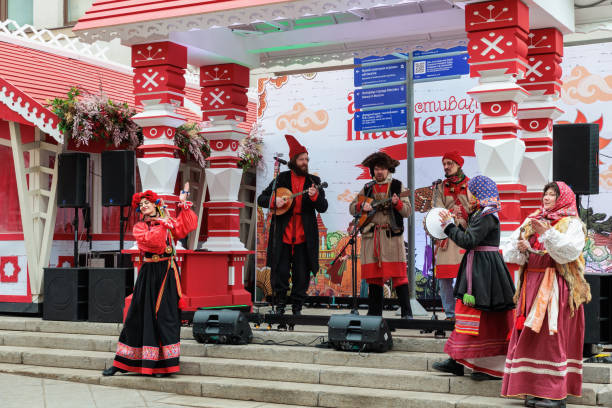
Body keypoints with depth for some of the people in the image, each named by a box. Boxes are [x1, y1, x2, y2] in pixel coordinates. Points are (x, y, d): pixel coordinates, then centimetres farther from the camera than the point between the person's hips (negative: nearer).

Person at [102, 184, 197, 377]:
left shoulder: (169, 221, 12)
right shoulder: (139, 227, 9)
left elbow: (186, 226, -5)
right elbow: (149, 240, -11)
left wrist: (183, 204, -5)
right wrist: (163, 224, -8)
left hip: (167, 274, 0)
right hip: (148, 274, 0)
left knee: (165, 315, -4)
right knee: (138, 315, 2)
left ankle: (163, 363, -2)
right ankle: (121, 363, 9)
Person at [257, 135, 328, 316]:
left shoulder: (313, 181, 7)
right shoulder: (281, 179, 7)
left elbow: (323, 208, -1)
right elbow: (261, 199, 9)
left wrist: (315, 196, -21)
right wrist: (274, 201, -12)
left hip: (304, 238, 1)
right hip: (282, 236, 0)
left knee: (302, 276, 3)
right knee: (280, 272, 0)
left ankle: (297, 307, 17)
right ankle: (280, 306, 15)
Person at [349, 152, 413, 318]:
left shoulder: (397, 186, 7)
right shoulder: (367, 188, 16)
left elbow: (407, 211, 0)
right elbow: (352, 208, 17)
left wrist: (397, 203, -20)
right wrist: (362, 206, -4)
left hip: (392, 235, -3)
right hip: (371, 236, 3)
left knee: (398, 274, -10)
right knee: (373, 275, 4)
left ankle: (406, 313, -7)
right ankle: (374, 312, 12)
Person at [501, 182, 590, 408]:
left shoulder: (572, 224, 1)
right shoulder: (530, 222, 18)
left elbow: (571, 250, -17)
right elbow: (509, 253, 13)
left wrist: (548, 233, -26)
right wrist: (520, 248, -9)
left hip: (556, 287, -6)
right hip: (532, 285, 6)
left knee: (553, 336, -8)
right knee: (531, 338, 3)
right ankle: (535, 390, 8)